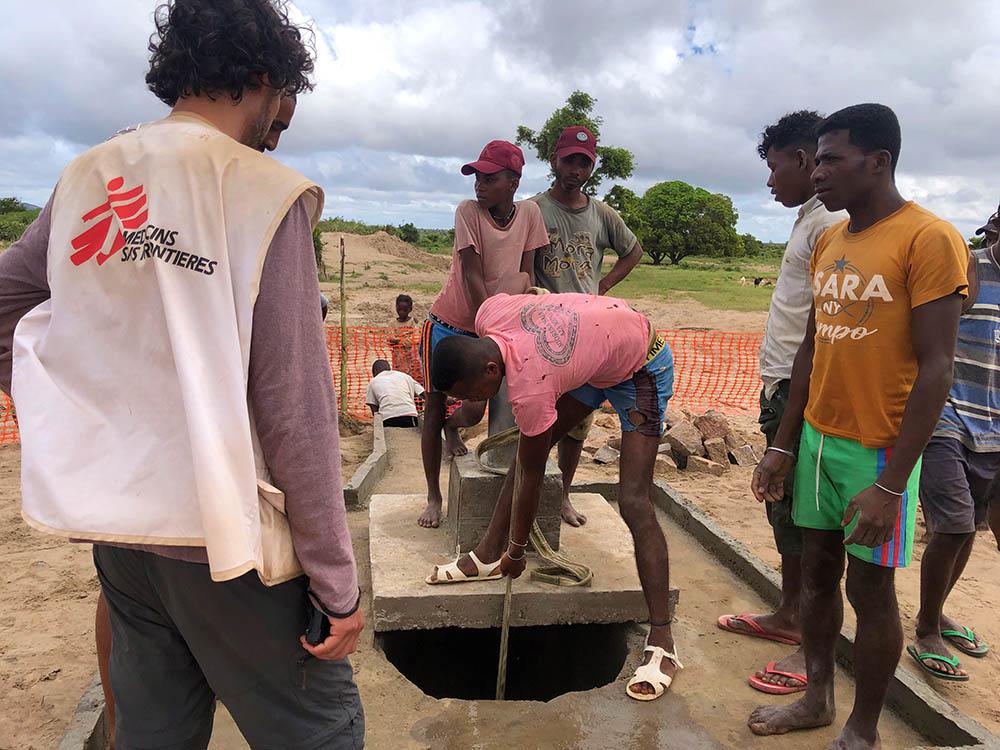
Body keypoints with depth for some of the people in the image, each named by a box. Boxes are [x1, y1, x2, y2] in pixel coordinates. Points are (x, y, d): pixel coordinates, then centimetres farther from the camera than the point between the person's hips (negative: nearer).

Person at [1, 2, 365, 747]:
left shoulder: (87, 177, 3)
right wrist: (337, 584, -11)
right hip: (221, 537, -6)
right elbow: (296, 408, -18)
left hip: (113, 525, 7)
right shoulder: (266, 193, -15)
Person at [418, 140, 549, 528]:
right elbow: (472, 276, -20)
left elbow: (525, 276, -4)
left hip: (490, 327, 3)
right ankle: (433, 497, 15)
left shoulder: (529, 213, -7)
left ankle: (452, 429, 36)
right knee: (435, 408, 2)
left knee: (475, 410, -2)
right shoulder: (468, 211, -16)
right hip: (447, 324, -3)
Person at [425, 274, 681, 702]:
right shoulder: (488, 315, -21)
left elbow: (531, 478, -24)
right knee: (529, 451, 5)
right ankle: (487, 556, 18)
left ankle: (662, 643, -12)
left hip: (643, 368, -9)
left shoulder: (530, 389, -37)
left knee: (633, 501, -16)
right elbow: (521, 279, 5)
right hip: (593, 352, 9)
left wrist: (517, 550, -8)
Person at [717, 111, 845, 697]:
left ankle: (814, 649, 13)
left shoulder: (833, 223, -14)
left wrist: (792, 412, -21)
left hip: (801, 391, -10)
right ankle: (788, 617, 33)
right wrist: (777, 395, 19)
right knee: (785, 510, 18)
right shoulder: (811, 219, 16)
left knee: (800, 520, -1)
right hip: (783, 387, 10)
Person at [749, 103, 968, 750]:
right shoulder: (828, 242, 8)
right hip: (817, 439, 6)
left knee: (870, 588, 7)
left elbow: (936, 368, -17)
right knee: (817, 573, 16)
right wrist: (783, 445, 11)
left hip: (879, 450, -6)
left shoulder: (929, 239, -14)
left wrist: (890, 485, -19)